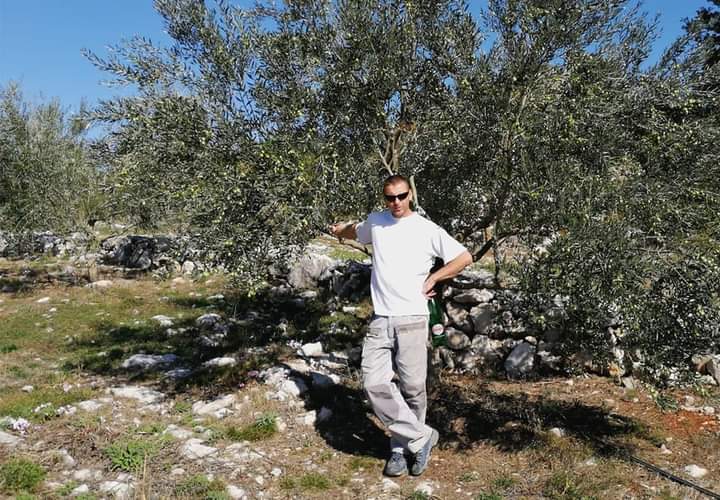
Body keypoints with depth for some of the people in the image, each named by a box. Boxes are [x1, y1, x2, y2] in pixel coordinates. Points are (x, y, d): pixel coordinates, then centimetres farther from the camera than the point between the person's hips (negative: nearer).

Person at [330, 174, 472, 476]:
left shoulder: (428, 230, -1)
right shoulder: (375, 222, 12)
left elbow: (464, 258, 5)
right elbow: (355, 231, 36)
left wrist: (432, 279, 1)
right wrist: (339, 230, 54)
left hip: (412, 318, -3)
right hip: (380, 319, 3)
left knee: (413, 388, 0)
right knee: (374, 384, -8)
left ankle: (402, 447, 20)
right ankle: (421, 437, 5)